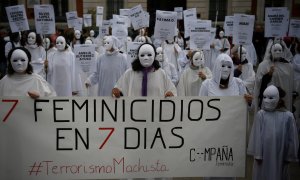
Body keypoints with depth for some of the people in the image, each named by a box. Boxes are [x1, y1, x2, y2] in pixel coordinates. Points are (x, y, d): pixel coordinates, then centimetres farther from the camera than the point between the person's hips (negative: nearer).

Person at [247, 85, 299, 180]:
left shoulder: (287, 116, -8)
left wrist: (290, 156, 2)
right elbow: (256, 135, -5)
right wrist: (257, 153, -6)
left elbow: (291, 138, -1)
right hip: (264, 154, 0)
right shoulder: (260, 115, -7)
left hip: (280, 155, 0)